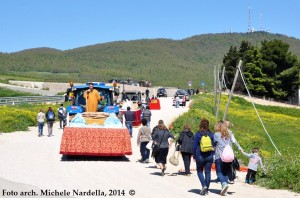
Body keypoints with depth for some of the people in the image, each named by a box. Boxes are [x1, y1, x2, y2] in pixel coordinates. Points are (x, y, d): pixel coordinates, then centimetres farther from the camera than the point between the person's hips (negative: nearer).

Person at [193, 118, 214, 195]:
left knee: (200, 171, 12)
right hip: (209, 156, 2)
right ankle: (206, 189, 9)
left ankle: (204, 186, -8)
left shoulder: (198, 134, -8)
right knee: (208, 172, 8)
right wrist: (212, 154, 14)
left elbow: (195, 146, -5)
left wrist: (194, 156, 4)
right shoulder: (211, 134, 1)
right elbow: (213, 145, 6)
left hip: (200, 156, -2)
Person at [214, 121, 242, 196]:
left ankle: (224, 184, -28)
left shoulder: (216, 134, -1)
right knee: (225, 172, 10)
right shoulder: (229, 134, 11)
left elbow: (213, 144, 4)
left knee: (219, 172, -2)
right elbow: (234, 141, 1)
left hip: (219, 156, -4)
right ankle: (224, 190, 5)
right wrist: (240, 148, 4)